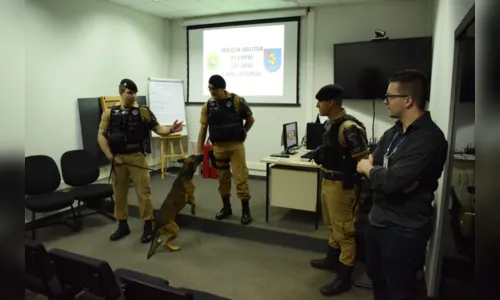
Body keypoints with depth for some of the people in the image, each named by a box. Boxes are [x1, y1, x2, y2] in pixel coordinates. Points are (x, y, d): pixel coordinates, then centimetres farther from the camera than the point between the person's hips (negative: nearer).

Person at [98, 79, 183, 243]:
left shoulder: (143, 111, 0)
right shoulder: (109, 113, 2)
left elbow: (158, 128, -3)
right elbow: (101, 136, 2)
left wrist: (171, 129, -24)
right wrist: (110, 156, -6)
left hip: (137, 157, -2)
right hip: (118, 158, 2)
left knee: (143, 191, -1)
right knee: (119, 192, 12)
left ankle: (148, 226, 11)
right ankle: (122, 225, 27)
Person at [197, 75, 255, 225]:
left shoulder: (237, 101, -7)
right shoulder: (208, 105, 2)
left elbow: (250, 119, 5)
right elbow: (203, 129, 4)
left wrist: (241, 134, 7)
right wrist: (199, 152, 2)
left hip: (236, 145, -3)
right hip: (218, 147, 3)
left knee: (241, 177, -4)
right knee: (222, 178, 12)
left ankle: (245, 210, 8)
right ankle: (226, 207, 27)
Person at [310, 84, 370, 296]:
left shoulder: (349, 127, -23)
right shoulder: (330, 123, 7)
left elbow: (363, 159, -22)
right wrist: (320, 154, 7)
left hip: (342, 185, -10)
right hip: (327, 181, 10)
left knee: (344, 231, 4)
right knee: (332, 225, 25)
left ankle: (343, 278, 18)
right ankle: (332, 259, 45)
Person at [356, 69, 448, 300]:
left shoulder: (429, 138, -22)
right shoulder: (393, 132, 7)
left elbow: (391, 181, -28)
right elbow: (368, 164, 4)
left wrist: (369, 169, -7)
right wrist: (385, 175, -18)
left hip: (404, 230, -8)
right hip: (377, 220, 8)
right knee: (377, 278, 26)